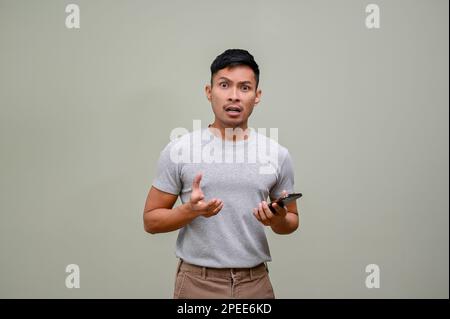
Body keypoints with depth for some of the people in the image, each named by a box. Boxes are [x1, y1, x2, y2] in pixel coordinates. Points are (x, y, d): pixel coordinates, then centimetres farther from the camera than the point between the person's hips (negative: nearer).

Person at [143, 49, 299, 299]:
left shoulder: (278, 154, -1)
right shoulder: (178, 150, -7)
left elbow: (292, 219, 10)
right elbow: (151, 220, -3)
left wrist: (279, 219, -13)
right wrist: (190, 210, -21)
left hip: (256, 282, 2)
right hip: (197, 282, -2)